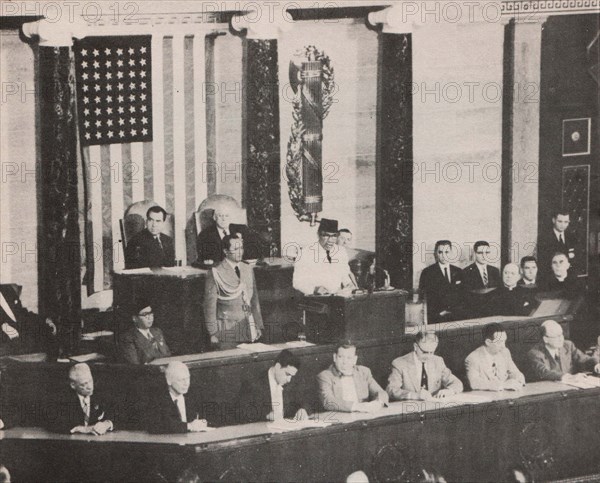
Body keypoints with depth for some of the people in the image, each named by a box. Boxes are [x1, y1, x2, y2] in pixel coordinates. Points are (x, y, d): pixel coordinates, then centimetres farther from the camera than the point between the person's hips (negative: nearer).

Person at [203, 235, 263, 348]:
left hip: (249, 330, 5)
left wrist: (258, 326, 13)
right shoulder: (215, 273, -6)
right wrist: (213, 333, -8)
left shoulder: (248, 270, 12)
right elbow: (210, 306, -5)